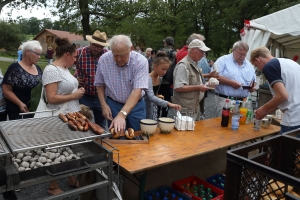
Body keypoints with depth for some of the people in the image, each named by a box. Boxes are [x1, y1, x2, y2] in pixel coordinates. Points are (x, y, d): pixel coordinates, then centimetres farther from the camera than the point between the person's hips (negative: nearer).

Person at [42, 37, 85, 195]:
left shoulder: (65, 68, 10)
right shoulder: (51, 70, -18)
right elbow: (51, 98, -24)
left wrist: (78, 91, 7)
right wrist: (74, 95, -17)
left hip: (72, 115, 9)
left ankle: (71, 178, 36)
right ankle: (53, 187, 23)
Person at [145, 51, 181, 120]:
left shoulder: (160, 78, 2)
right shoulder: (148, 79, -22)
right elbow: (151, 97, -37)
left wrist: (158, 96, 0)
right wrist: (168, 104, -46)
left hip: (153, 109, 7)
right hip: (145, 109, -7)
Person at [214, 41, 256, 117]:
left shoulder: (249, 65, 18)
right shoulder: (223, 60, -1)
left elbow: (254, 81, 24)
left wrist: (253, 87, 1)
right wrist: (230, 82, -17)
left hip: (243, 102, 5)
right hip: (224, 100, -5)